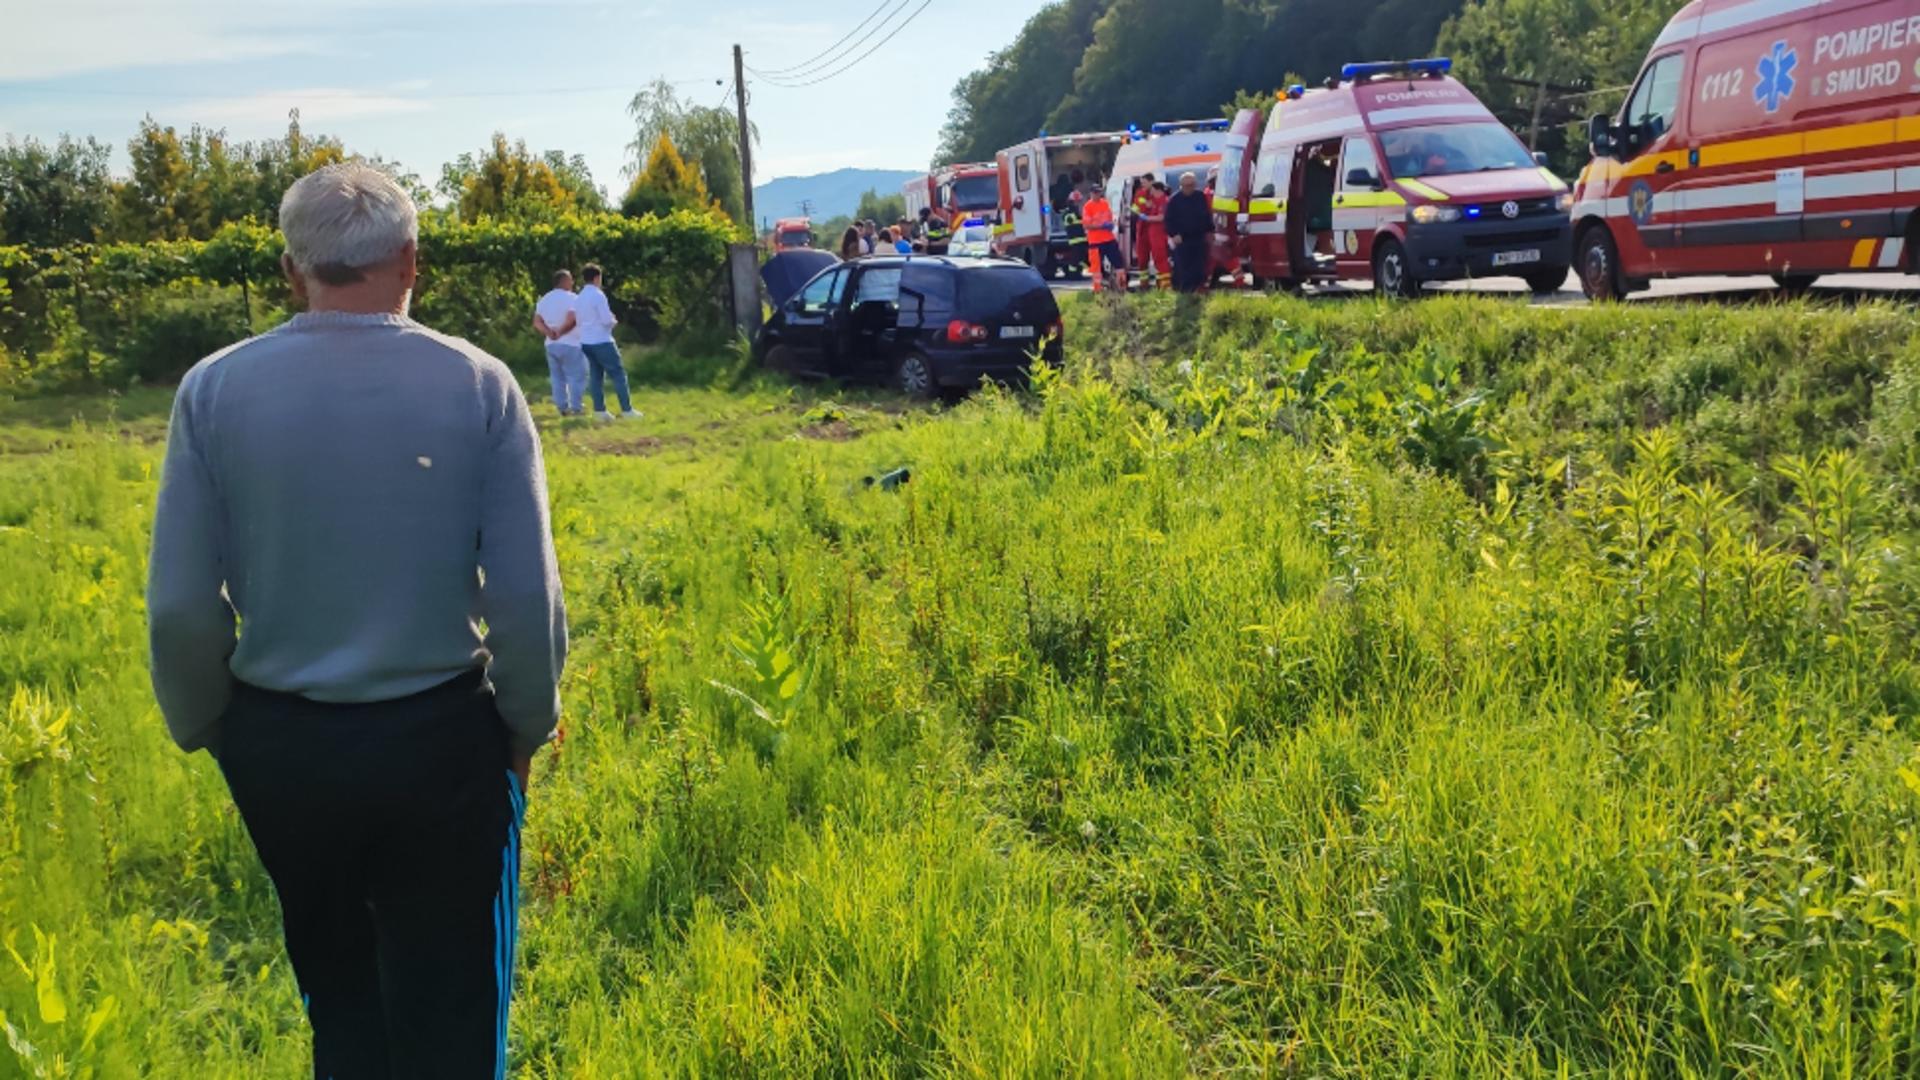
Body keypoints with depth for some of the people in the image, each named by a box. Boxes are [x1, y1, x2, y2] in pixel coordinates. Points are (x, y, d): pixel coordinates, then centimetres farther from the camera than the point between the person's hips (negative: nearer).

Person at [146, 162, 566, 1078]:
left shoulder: (214, 388, -9)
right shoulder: (477, 384, -11)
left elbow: (180, 606, -7)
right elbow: (527, 594, -12)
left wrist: (199, 724, 11)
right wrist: (528, 723, 4)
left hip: (278, 746, 2)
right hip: (441, 738, -1)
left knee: (335, 989, 25)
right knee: (448, 1002, 16)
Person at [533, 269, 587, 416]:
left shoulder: (544, 299, 12)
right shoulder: (571, 298, -10)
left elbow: (537, 322, 3)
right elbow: (571, 319, -23)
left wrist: (548, 332, -9)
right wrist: (560, 331, -12)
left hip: (551, 344, 7)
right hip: (570, 344, -7)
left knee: (558, 378, 10)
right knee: (576, 377, -1)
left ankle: (563, 407, 10)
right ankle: (576, 407, -3)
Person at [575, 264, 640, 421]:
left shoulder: (578, 298, 10)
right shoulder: (598, 295, -14)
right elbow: (607, 319, -19)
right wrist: (614, 320, 4)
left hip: (586, 342, 8)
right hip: (601, 341, -7)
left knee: (597, 375, 12)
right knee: (618, 373, -1)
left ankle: (600, 410, 9)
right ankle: (627, 409, -3)